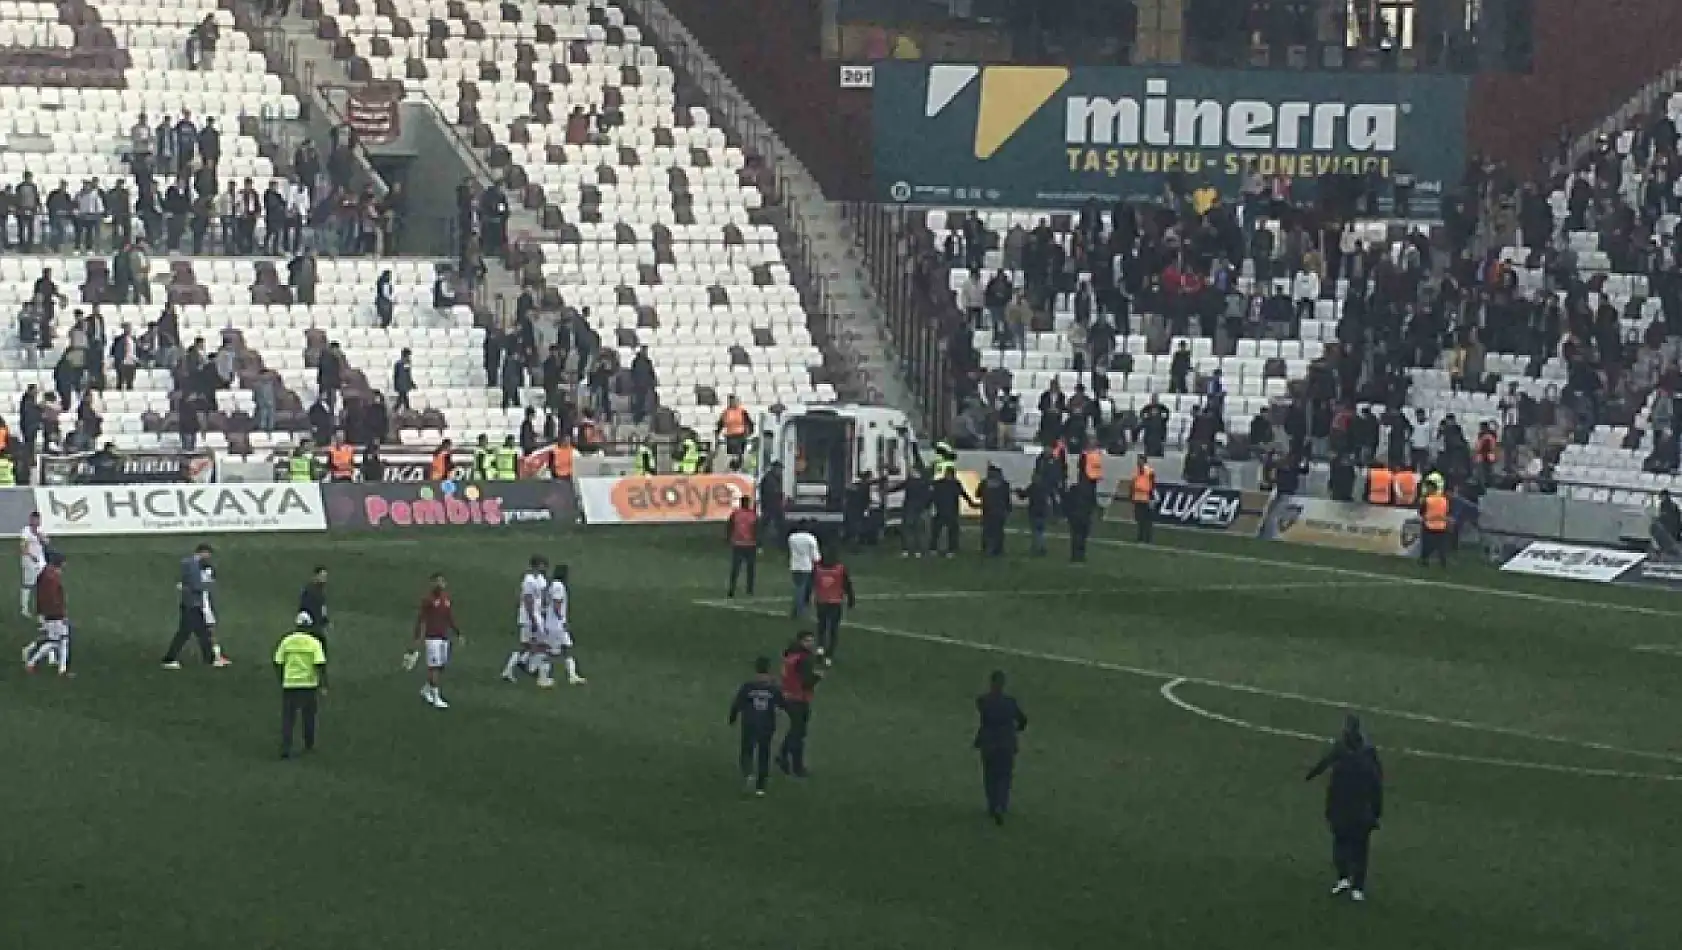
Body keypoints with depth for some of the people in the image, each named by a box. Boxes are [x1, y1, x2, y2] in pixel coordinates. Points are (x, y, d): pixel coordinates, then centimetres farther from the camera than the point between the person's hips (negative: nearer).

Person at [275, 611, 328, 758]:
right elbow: (320, 665, -11)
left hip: (289, 684, 0)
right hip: (309, 685, 0)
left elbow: (278, 664, 2)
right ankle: (309, 745, 30)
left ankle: (285, 749, -7)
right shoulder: (314, 643, -6)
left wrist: (281, 681, 16)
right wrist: (323, 687, -6)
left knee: (287, 718, 2)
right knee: (309, 717, 18)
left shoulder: (286, 641, -1)